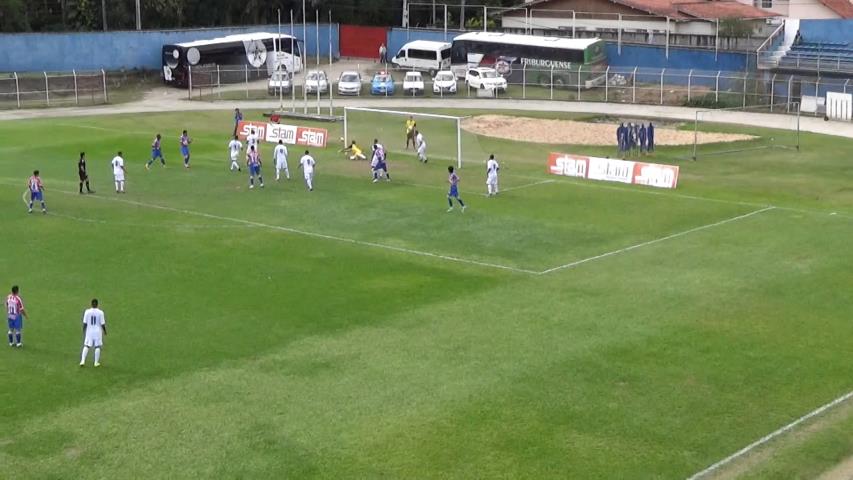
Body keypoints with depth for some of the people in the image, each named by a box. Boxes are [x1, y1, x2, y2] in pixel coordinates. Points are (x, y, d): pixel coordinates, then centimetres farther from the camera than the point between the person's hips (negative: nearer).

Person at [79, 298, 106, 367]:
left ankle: (82, 361, 0)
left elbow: (85, 323, -3)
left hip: (89, 331, 1)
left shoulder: (87, 312, -7)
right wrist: (105, 331, 8)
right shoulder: (100, 312, -10)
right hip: (98, 331, -1)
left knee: (86, 346, 7)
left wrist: (84, 331, 9)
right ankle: (96, 362, 10)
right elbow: (102, 324, -7)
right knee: (97, 346, 7)